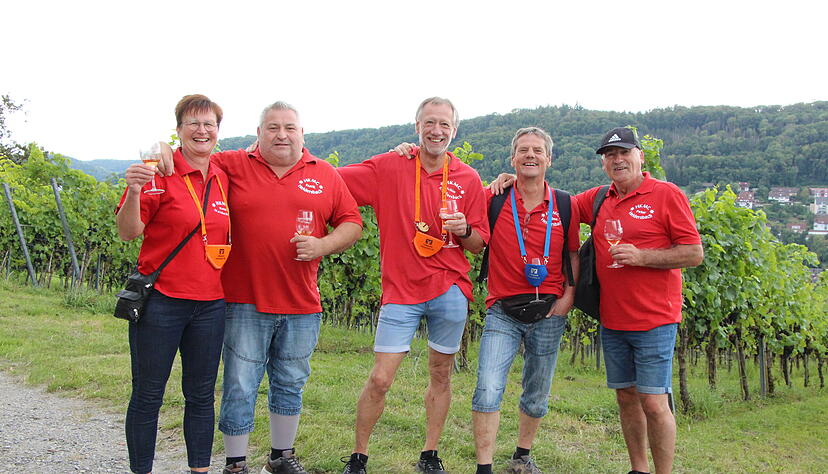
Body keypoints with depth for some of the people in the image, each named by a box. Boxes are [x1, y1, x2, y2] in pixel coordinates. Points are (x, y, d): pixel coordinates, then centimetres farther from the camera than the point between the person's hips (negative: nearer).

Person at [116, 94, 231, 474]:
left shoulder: (223, 179, 9)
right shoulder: (159, 172, -7)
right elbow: (128, 232, -11)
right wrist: (134, 192, -27)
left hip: (210, 305, 5)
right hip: (161, 301, -5)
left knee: (201, 395, 13)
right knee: (147, 395, 5)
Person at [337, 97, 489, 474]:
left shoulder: (468, 179, 4)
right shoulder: (389, 167, -1)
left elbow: (479, 244, 7)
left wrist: (463, 230, -13)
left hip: (450, 290, 2)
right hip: (401, 291, -2)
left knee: (441, 376, 12)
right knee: (380, 379, -4)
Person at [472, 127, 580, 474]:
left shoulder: (565, 206, 4)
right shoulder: (493, 200, 0)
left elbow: (573, 254, 13)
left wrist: (569, 295, 1)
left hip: (549, 314, 2)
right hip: (503, 313, -2)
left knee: (537, 396, 13)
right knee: (488, 390, -15)